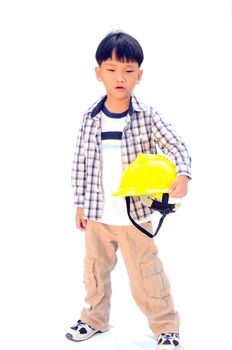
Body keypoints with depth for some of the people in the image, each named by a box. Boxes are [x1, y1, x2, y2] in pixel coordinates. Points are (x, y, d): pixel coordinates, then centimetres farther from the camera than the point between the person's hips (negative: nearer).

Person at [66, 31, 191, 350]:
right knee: (95, 270, 20)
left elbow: (177, 147, -8)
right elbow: (81, 163, 4)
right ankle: (95, 319, 42)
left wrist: (182, 174, -28)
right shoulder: (91, 118, -3)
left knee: (146, 275, 6)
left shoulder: (146, 116, -10)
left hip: (136, 212, -3)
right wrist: (80, 204, 6)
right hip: (97, 214, 3)